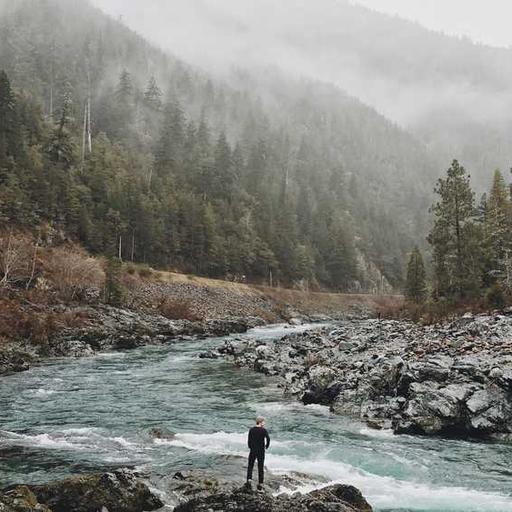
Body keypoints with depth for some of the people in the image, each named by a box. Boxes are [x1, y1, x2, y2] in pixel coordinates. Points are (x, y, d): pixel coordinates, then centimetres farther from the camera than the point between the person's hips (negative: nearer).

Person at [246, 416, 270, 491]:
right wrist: (267, 446, -4)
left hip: (253, 451, 2)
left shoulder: (251, 430, 1)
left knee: (250, 466, 13)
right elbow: (268, 438, -21)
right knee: (261, 468, 8)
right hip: (261, 451, -2)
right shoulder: (264, 430, -8)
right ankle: (260, 484, 8)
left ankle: (249, 480, -4)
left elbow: (249, 440, -1)